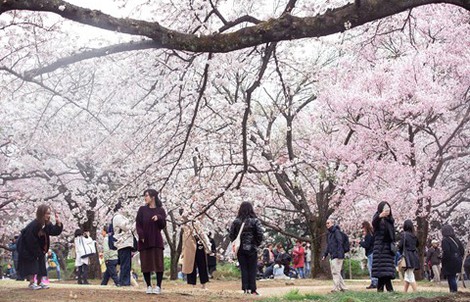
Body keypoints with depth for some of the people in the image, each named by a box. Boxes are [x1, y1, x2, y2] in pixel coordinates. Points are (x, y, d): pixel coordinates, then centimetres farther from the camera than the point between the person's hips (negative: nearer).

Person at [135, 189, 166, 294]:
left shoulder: (160, 210, 5)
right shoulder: (142, 209, 7)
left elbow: (163, 225, 0)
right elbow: (138, 224, 2)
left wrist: (159, 218, -19)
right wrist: (141, 236, -12)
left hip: (156, 241, -1)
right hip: (144, 241, 1)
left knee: (158, 263, -4)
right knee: (146, 264, 0)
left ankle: (158, 286, 2)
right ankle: (149, 286, 8)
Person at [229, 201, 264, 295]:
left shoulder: (236, 221, 0)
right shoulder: (254, 221, -8)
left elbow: (231, 235, 1)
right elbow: (260, 234, -11)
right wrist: (257, 244, 4)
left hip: (240, 249, 2)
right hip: (252, 249, -2)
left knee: (243, 269, 8)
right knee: (252, 269, 4)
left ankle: (245, 289, 4)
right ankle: (252, 289, 2)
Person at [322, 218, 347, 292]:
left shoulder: (336, 231, -9)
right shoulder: (329, 233, 19)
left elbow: (340, 243, -17)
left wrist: (339, 254, -24)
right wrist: (325, 255, 20)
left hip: (337, 256, -10)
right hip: (332, 256, 10)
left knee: (335, 272, -11)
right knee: (335, 272, 11)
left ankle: (335, 288, -12)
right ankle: (343, 287, 17)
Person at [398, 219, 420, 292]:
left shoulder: (404, 234, -11)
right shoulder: (414, 236, 9)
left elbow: (400, 246, -12)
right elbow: (417, 244, 21)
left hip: (408, 257, -7)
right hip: (414, 256, 7)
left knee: (410, 276, -5)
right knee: (406, 276, 17)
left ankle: (415, 292, -9)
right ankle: (405, 291, 22)